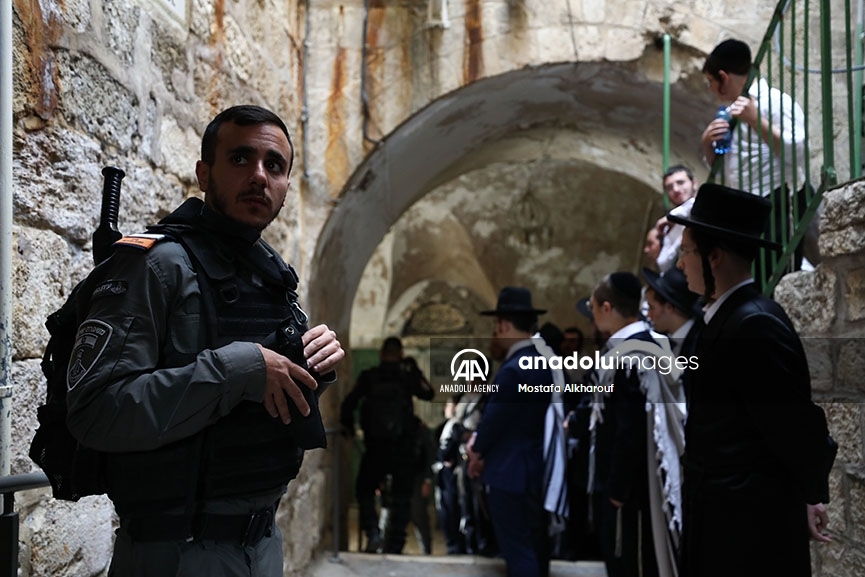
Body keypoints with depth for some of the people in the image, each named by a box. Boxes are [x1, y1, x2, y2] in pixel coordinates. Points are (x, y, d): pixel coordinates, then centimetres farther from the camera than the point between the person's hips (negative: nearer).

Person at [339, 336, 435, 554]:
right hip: (404, 448, 0)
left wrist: (348, 427, 12)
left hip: (375, 446, 0)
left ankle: (373, 533, -4)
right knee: (400, 497, 10)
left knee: (365, 490, 16)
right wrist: (415, 369, 15)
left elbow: (349, 403, -3)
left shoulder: (368, 377, 1)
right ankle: (394, 545, 6)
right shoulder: (407, 375, 0)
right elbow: (428, 394, 13)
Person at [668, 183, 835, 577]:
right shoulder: (731, 317, 11)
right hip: (727, 521, 9)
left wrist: (811, 496, -5)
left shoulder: (755, 324, -20)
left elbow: (799, 426, -18)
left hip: (749, 530, -9)